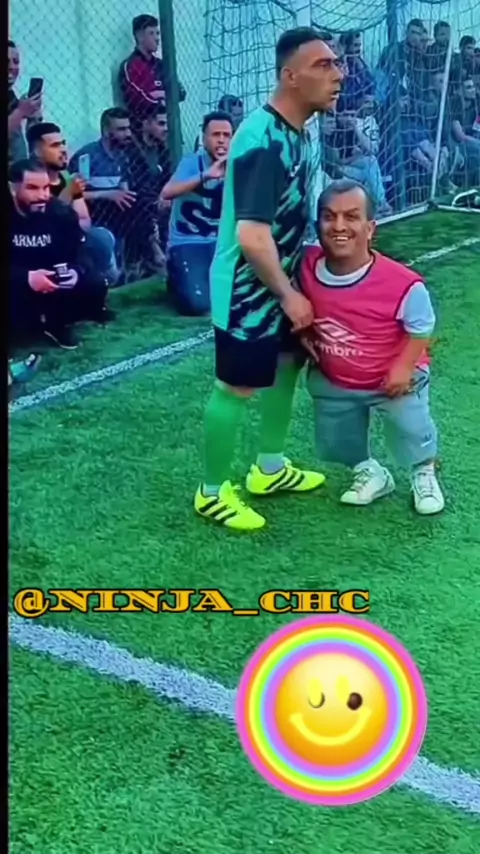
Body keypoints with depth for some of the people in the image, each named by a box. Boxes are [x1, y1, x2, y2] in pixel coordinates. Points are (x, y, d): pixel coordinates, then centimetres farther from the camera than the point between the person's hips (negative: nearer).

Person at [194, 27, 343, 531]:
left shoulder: (297, 131, 4)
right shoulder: (265, 141, -27)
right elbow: (252, 236, -32)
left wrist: (292, 287, 15)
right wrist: (289, 295, -20)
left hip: (279, 283, 10)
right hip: (249, 291, -10)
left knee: (289, 365, 21)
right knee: (236, 389, 1)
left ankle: (269, 468, 39)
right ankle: (212, 493, 20)